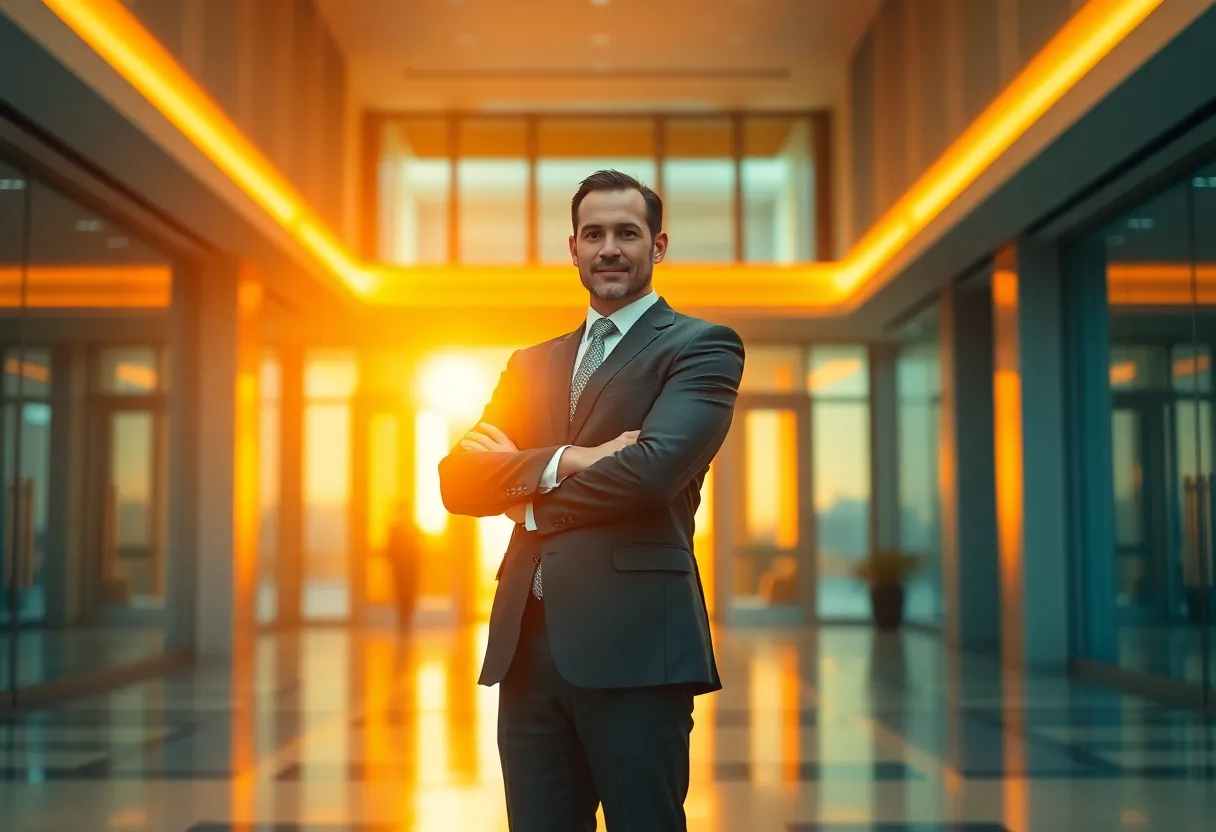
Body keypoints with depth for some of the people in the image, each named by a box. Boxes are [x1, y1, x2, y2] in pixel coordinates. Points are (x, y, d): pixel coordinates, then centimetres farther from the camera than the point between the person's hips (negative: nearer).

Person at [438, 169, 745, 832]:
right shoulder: (532, 364, 19)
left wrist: (528, 492, 0)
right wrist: (566, 461, -11)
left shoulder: (701, 347, 2)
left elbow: (654, 467, -15)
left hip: (635, 643, -5)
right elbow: (458, 479, 7)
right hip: (526, 645, 5)